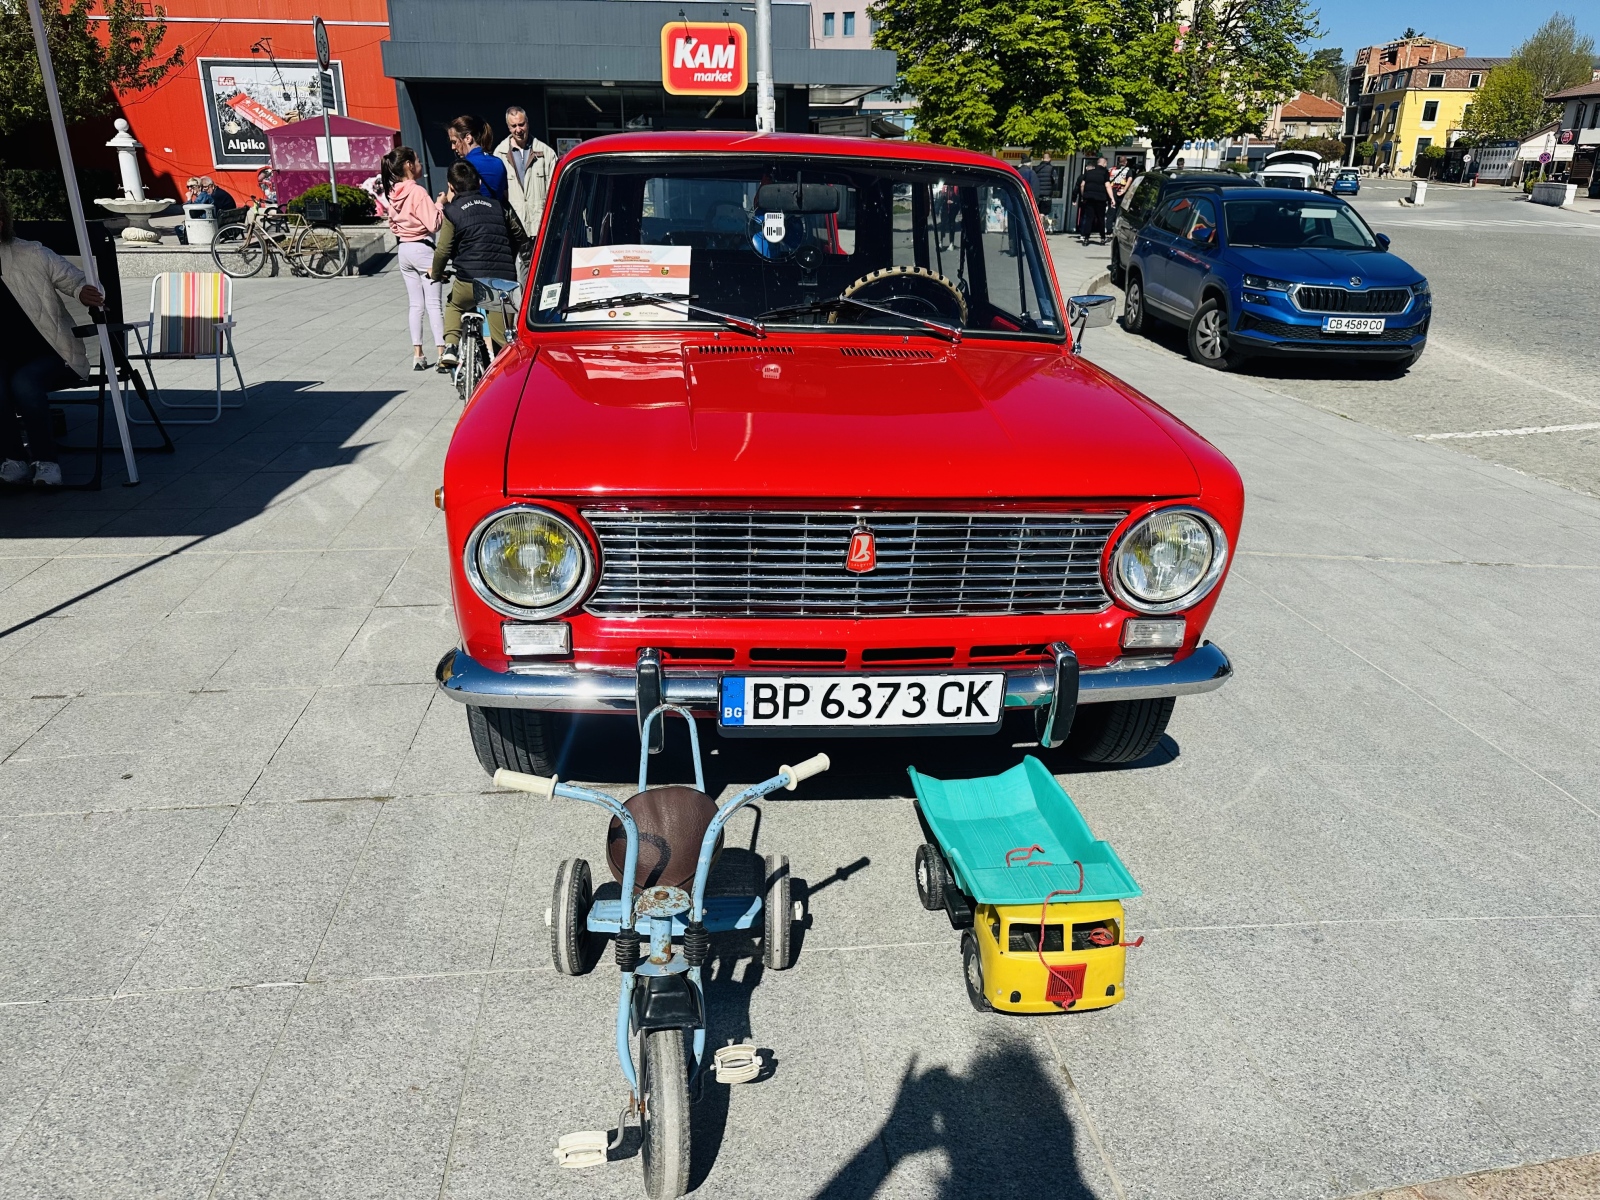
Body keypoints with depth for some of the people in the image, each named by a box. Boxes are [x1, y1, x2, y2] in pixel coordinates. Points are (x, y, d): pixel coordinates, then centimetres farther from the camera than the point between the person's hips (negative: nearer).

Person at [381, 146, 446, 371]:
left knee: (416, 304, 10)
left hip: (404, 250, 7)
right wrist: (439, 205, -5)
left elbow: (393, 225, 16)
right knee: (434, 304, -5)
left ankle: (417, 354, 9)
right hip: (424, 249, -7)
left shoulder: (393, 194, 8)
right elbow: (434, 224, -18)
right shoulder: (418, 192, -15)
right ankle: (442, 353, -6)